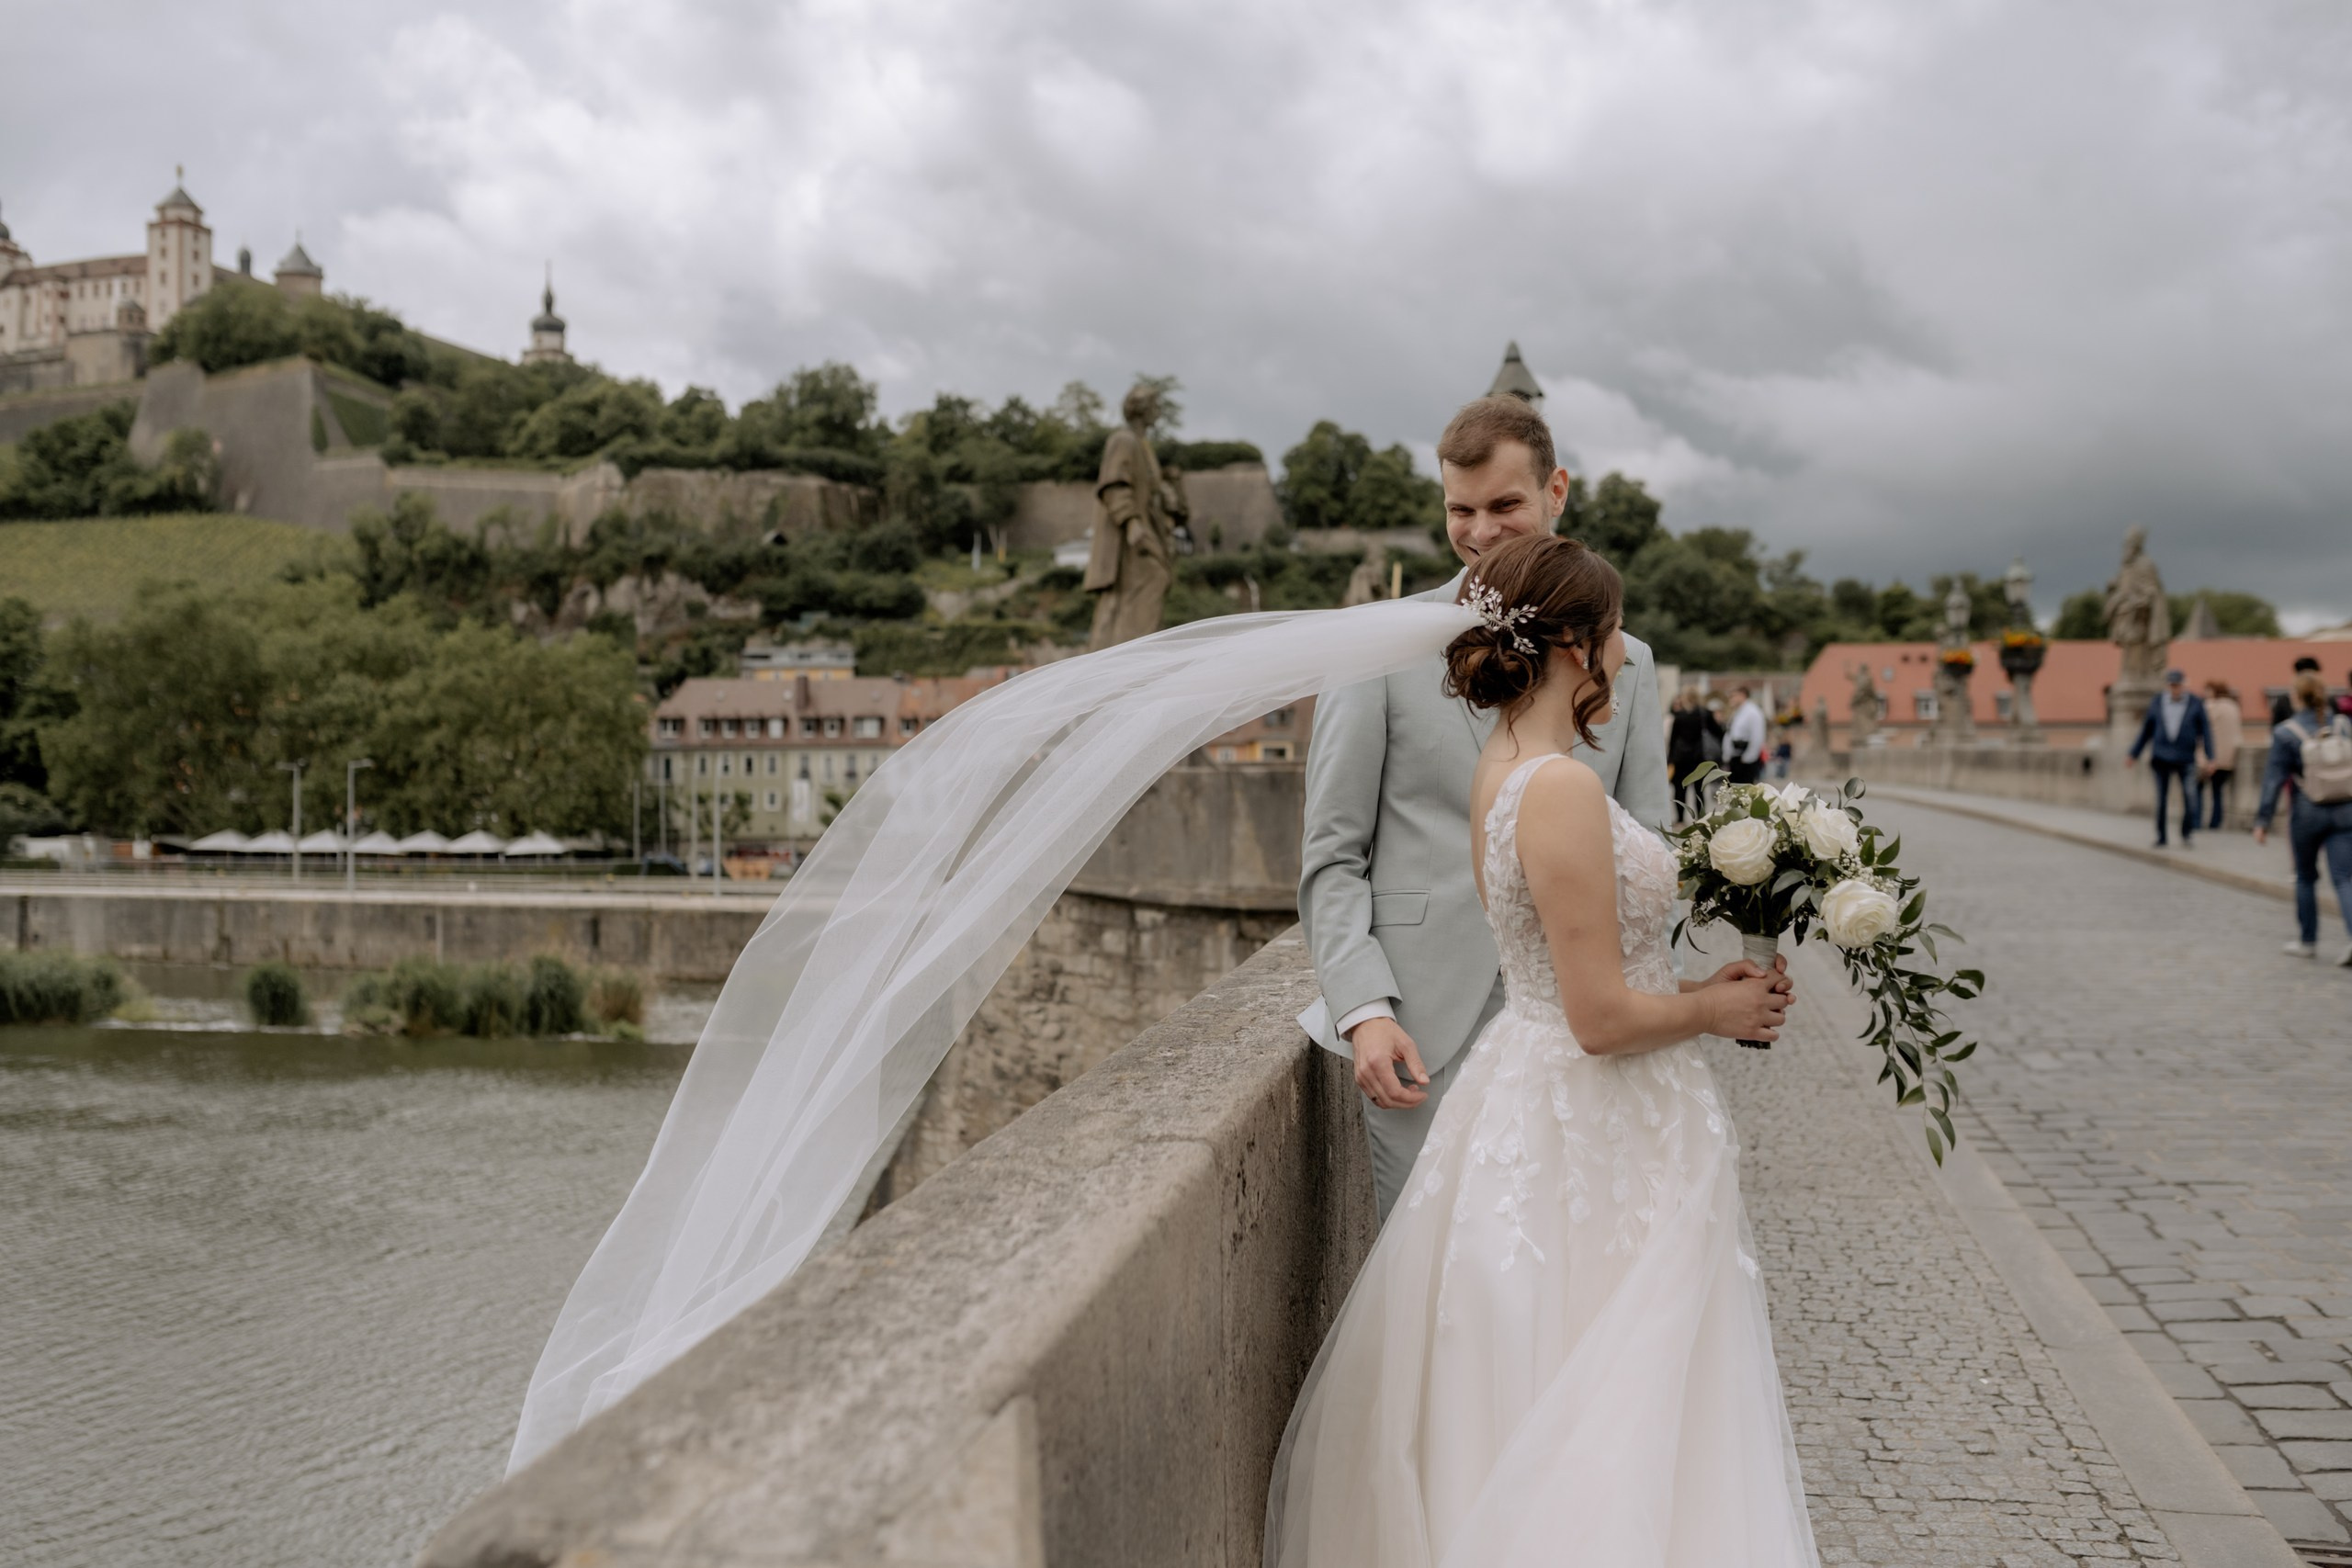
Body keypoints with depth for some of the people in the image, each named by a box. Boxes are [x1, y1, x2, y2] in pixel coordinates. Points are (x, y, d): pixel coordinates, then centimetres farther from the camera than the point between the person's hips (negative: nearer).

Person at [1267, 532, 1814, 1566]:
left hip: (1526, 1100, 9)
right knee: (1602, 1427, 4)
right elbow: (1602, 1018, -22)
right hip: (1597, 1133, -9)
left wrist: (1694, 986, 11)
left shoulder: (1501, 770, 7)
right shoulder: (1563, 788, -23)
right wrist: (1716, 1012, -6)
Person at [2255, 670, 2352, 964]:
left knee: (2306, 877, 15)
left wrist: (2262, 820, -8)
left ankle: (2307, 941, 23)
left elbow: (2274, 779, -9)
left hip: (2308, 812, -2)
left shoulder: (2285, 733, -6)